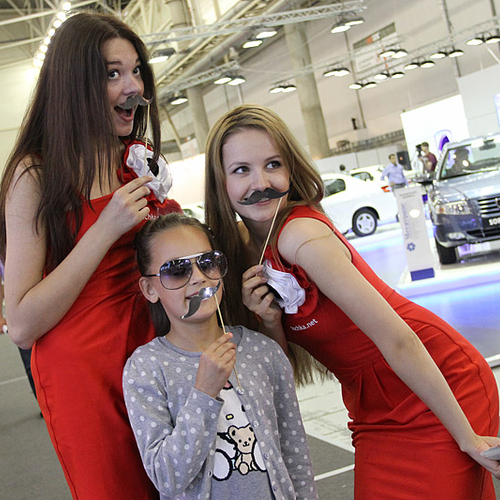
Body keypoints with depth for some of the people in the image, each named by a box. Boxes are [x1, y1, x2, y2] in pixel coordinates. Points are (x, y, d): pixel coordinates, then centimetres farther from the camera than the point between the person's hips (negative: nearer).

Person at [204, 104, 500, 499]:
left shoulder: (302, 236, -25)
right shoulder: (241, 246, -2)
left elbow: (397, 340, -23)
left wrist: (468, 437, -18)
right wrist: (269, 321, -18)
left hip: (439, 391, -7)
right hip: (375, 409, 7)